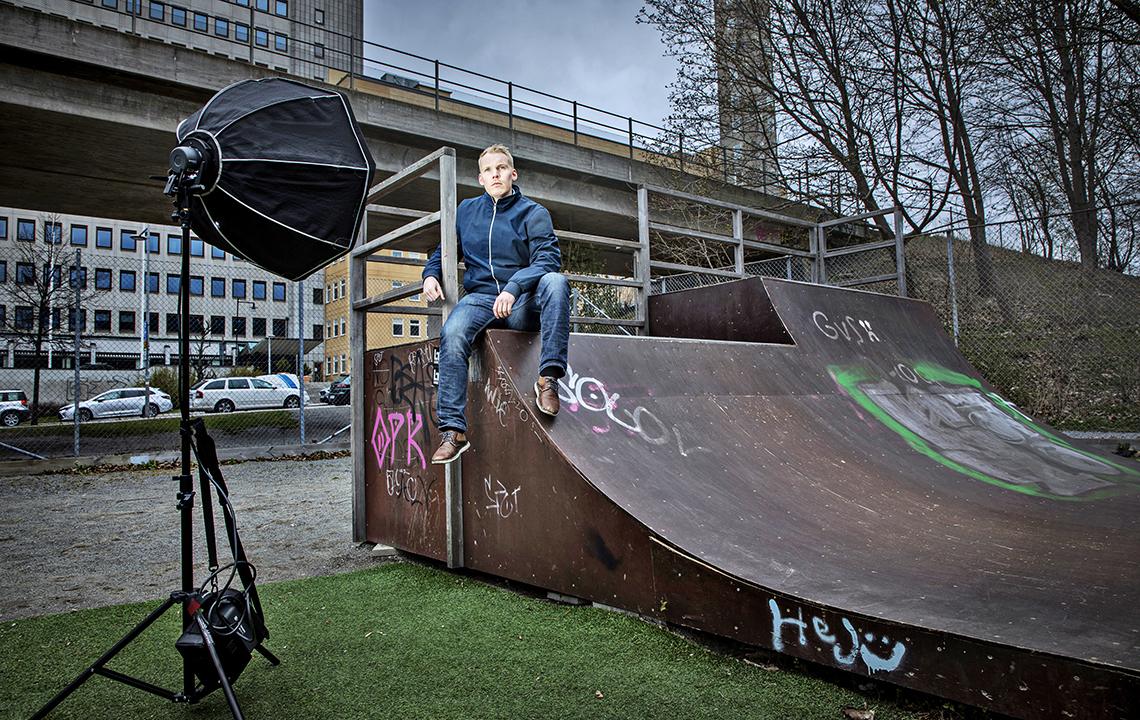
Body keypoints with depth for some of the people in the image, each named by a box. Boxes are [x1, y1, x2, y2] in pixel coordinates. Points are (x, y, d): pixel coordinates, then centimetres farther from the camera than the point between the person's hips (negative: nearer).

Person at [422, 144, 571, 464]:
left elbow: (547, 260, -10)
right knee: (452, 334, -31)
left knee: (555, 281, -33)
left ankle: (549, 377, -37)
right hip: (480, 298, 2)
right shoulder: (466, 210, 16)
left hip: (524, 305, -1)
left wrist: (513, 288, -27)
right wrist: (431, 274, 4)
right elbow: (445, 250, 28)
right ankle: (453, 429, -29)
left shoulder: (533, 214, 4)